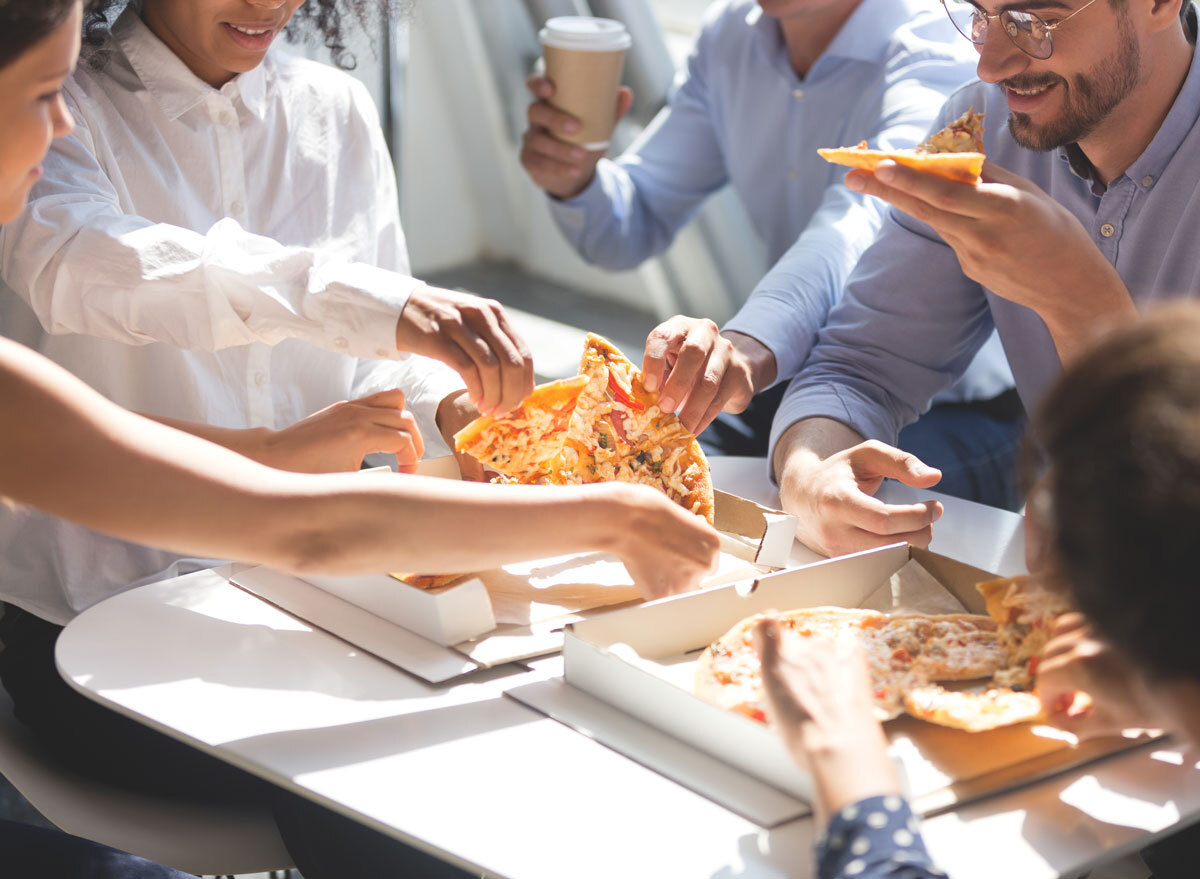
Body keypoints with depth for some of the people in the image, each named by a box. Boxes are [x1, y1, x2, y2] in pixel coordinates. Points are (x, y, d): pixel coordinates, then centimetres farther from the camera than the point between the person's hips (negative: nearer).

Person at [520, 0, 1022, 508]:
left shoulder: (933, 55, -20)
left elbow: (863, 221, -42)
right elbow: (633, 229, 8)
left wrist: (749, 348, -61)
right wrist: (573, 178, -16)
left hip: (952, 411, -6)